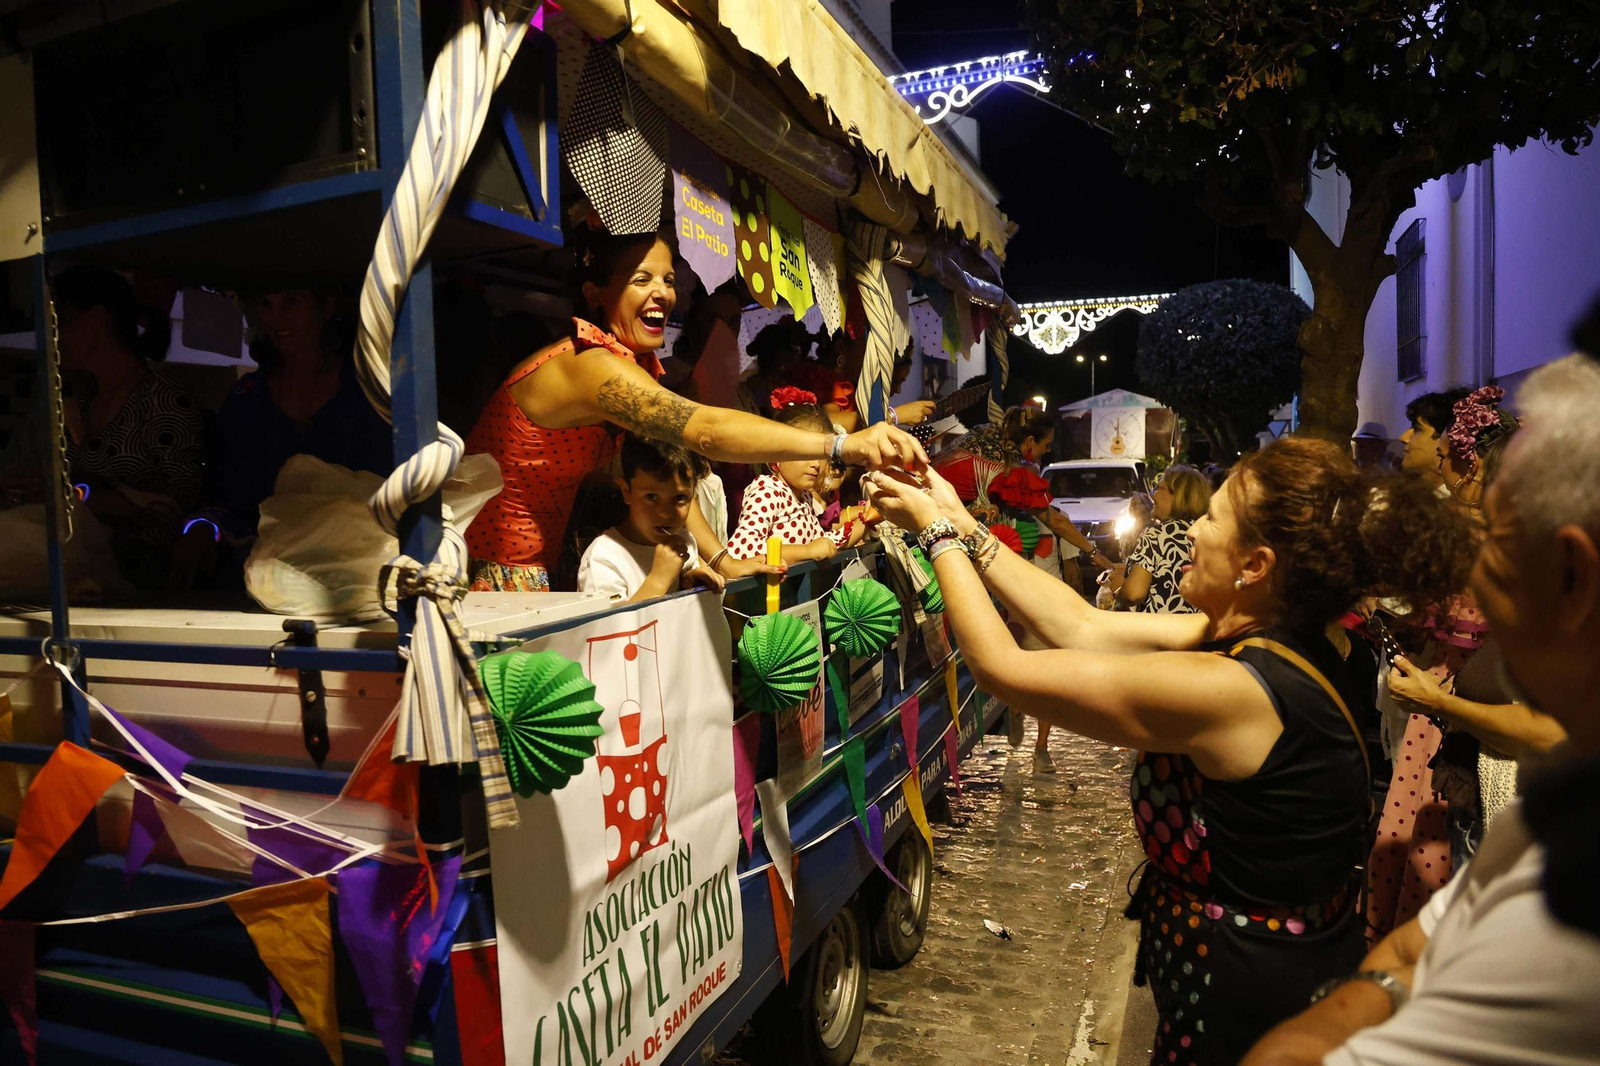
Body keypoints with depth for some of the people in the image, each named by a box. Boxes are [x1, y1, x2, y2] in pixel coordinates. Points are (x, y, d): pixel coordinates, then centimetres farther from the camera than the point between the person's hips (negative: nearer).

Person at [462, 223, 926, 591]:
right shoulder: (592, 366, -26)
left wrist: (722, 561, -7)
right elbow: (705, 430, -39)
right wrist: (845, 445, -47)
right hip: (492, 577, -8)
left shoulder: (639, 364, 5)